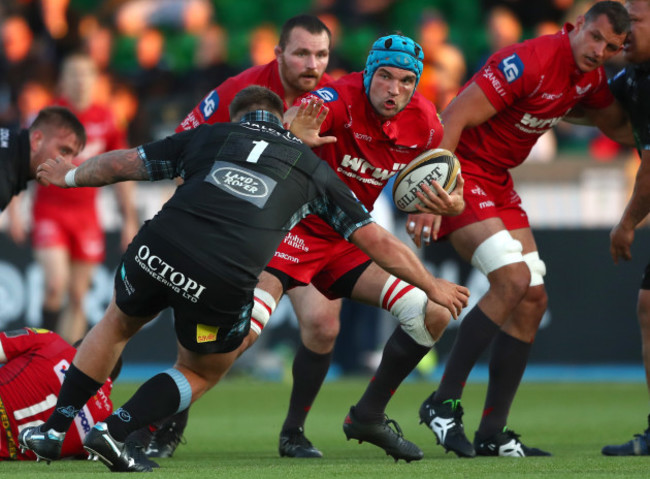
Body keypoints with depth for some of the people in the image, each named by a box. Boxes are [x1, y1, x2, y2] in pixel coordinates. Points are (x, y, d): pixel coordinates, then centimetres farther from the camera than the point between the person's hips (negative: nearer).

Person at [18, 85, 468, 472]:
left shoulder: (211, 135, 23)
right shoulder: (312, 166, 23)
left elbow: (121, 163, 31)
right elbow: (377, 240, 23)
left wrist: (71, 175, 50)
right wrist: (432, 286, 35)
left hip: (158, 248, 1)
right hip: (224, 283, -1)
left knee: (118, 324, 33)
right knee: (202, 373, 27)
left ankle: (52, 431, 31)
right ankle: (115, 431, 8)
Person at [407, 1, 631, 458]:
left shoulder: (591, 77, 3)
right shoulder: (532, 61, -24)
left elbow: (618, 123, 22)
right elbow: (457, 117, -26)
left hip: (498, 181, 9)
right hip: (461, 169, -9)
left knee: (533, 299, 3)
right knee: (513, 279, -23)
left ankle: (493, 433, 8)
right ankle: (444, 403, -14)